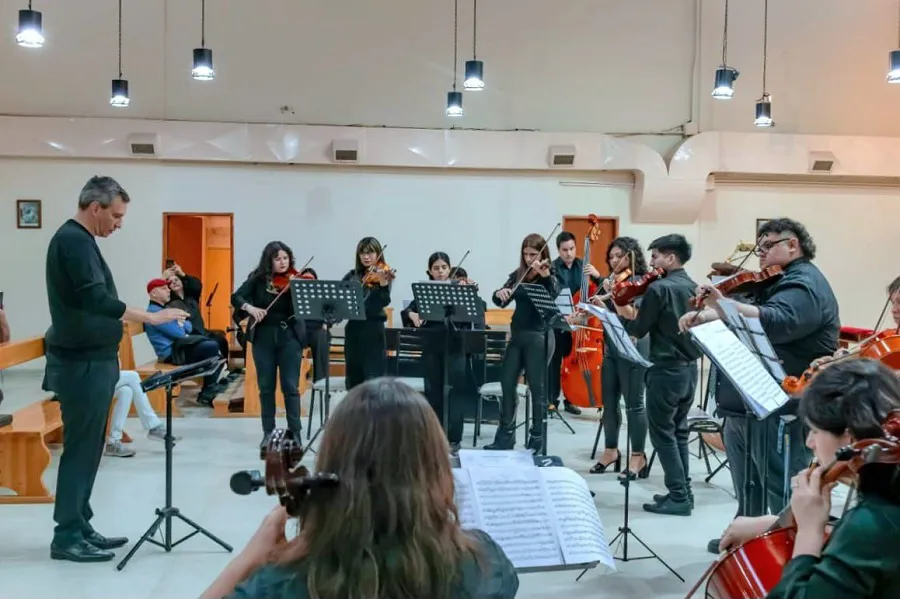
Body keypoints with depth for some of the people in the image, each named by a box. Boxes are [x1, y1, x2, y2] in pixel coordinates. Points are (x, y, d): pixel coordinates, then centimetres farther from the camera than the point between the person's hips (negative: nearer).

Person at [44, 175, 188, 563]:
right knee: (80, 449, -3)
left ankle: (80, 528, 21)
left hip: (91, 360, 10)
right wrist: (150, 317, -24)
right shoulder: (73, 240, -16)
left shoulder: (78, 239, 15)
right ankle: (67, 537, 5)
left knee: (86, 448, 13)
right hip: (82, 364, -10)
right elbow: (96, 300, -27)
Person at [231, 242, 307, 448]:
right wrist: (249, 307, -22)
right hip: (263, 337, 2)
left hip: (289, 336, -2)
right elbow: (236, 297, -4)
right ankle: (268, 432, 19)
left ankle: (295, 433, 5)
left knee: (290, 386, -2)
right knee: (266, 386, 8)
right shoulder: (258, 278, 2)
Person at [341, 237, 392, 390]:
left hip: (373, 330, -5)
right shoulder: (352, 276, 11)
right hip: (353, 329, 5)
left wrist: (383, 283, -35)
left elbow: (384, 302, -17)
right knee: (353, 380, 11)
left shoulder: (383, 274, -3)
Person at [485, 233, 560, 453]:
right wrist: (500, 293, -14)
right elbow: (501, 302, 7)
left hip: (539, 337, -6)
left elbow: (553, 296, -25)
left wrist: (545, 276, -38)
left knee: (538, 387, 1)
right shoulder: (518, 275, 9)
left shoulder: (549, 275, -6)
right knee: (507, 383, 8)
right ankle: (506, 435, 19)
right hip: (517, 335, 6)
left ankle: (537, 437, 13)